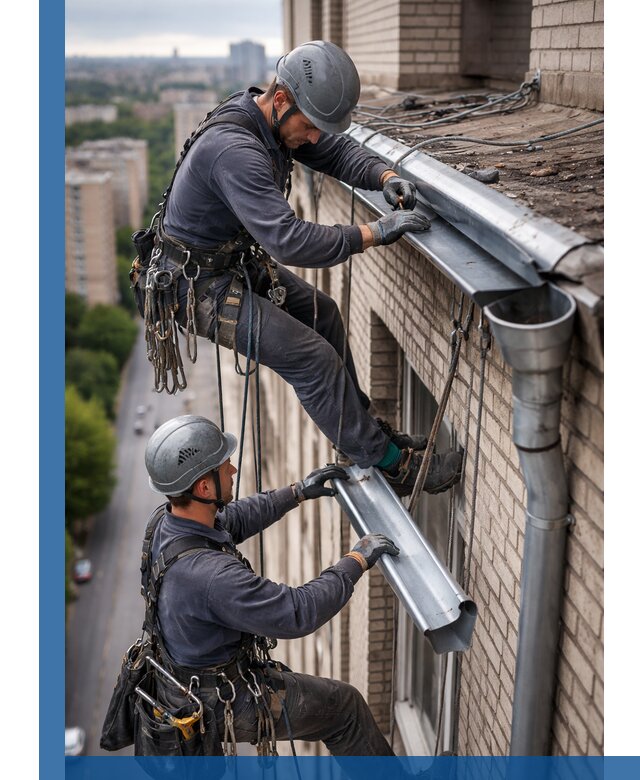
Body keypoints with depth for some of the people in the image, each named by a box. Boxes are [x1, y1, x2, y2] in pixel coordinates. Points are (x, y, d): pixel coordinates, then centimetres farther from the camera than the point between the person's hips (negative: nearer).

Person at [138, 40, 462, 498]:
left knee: (321, 312, 16)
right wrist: (376, 233, -32)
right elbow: (291, 240, -40)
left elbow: (336, 151, 9)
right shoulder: (234, 149, -33)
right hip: (199, 285, -10)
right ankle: (390, 466, 0)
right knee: (312, 356, -13)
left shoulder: (277, 119, -3)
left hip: (238, 259, 10)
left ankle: (361, 428, 29)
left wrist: (386, 177, -11)